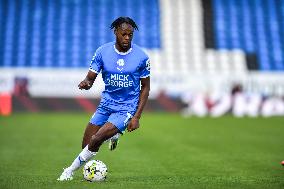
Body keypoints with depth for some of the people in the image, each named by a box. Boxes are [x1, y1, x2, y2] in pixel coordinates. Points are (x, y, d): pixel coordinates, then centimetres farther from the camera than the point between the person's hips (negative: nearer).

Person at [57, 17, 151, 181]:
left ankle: (71, 170, -1)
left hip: (126, 108, -4)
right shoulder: (103, 52, -3)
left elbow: (145, 87, 1)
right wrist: (86, 83, -28)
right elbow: (91, 77, -1)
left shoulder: (141, 57, -8)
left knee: (95, 141, -22)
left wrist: (137, 117, -6)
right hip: (106, 104, 4)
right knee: (86, 146, 2)